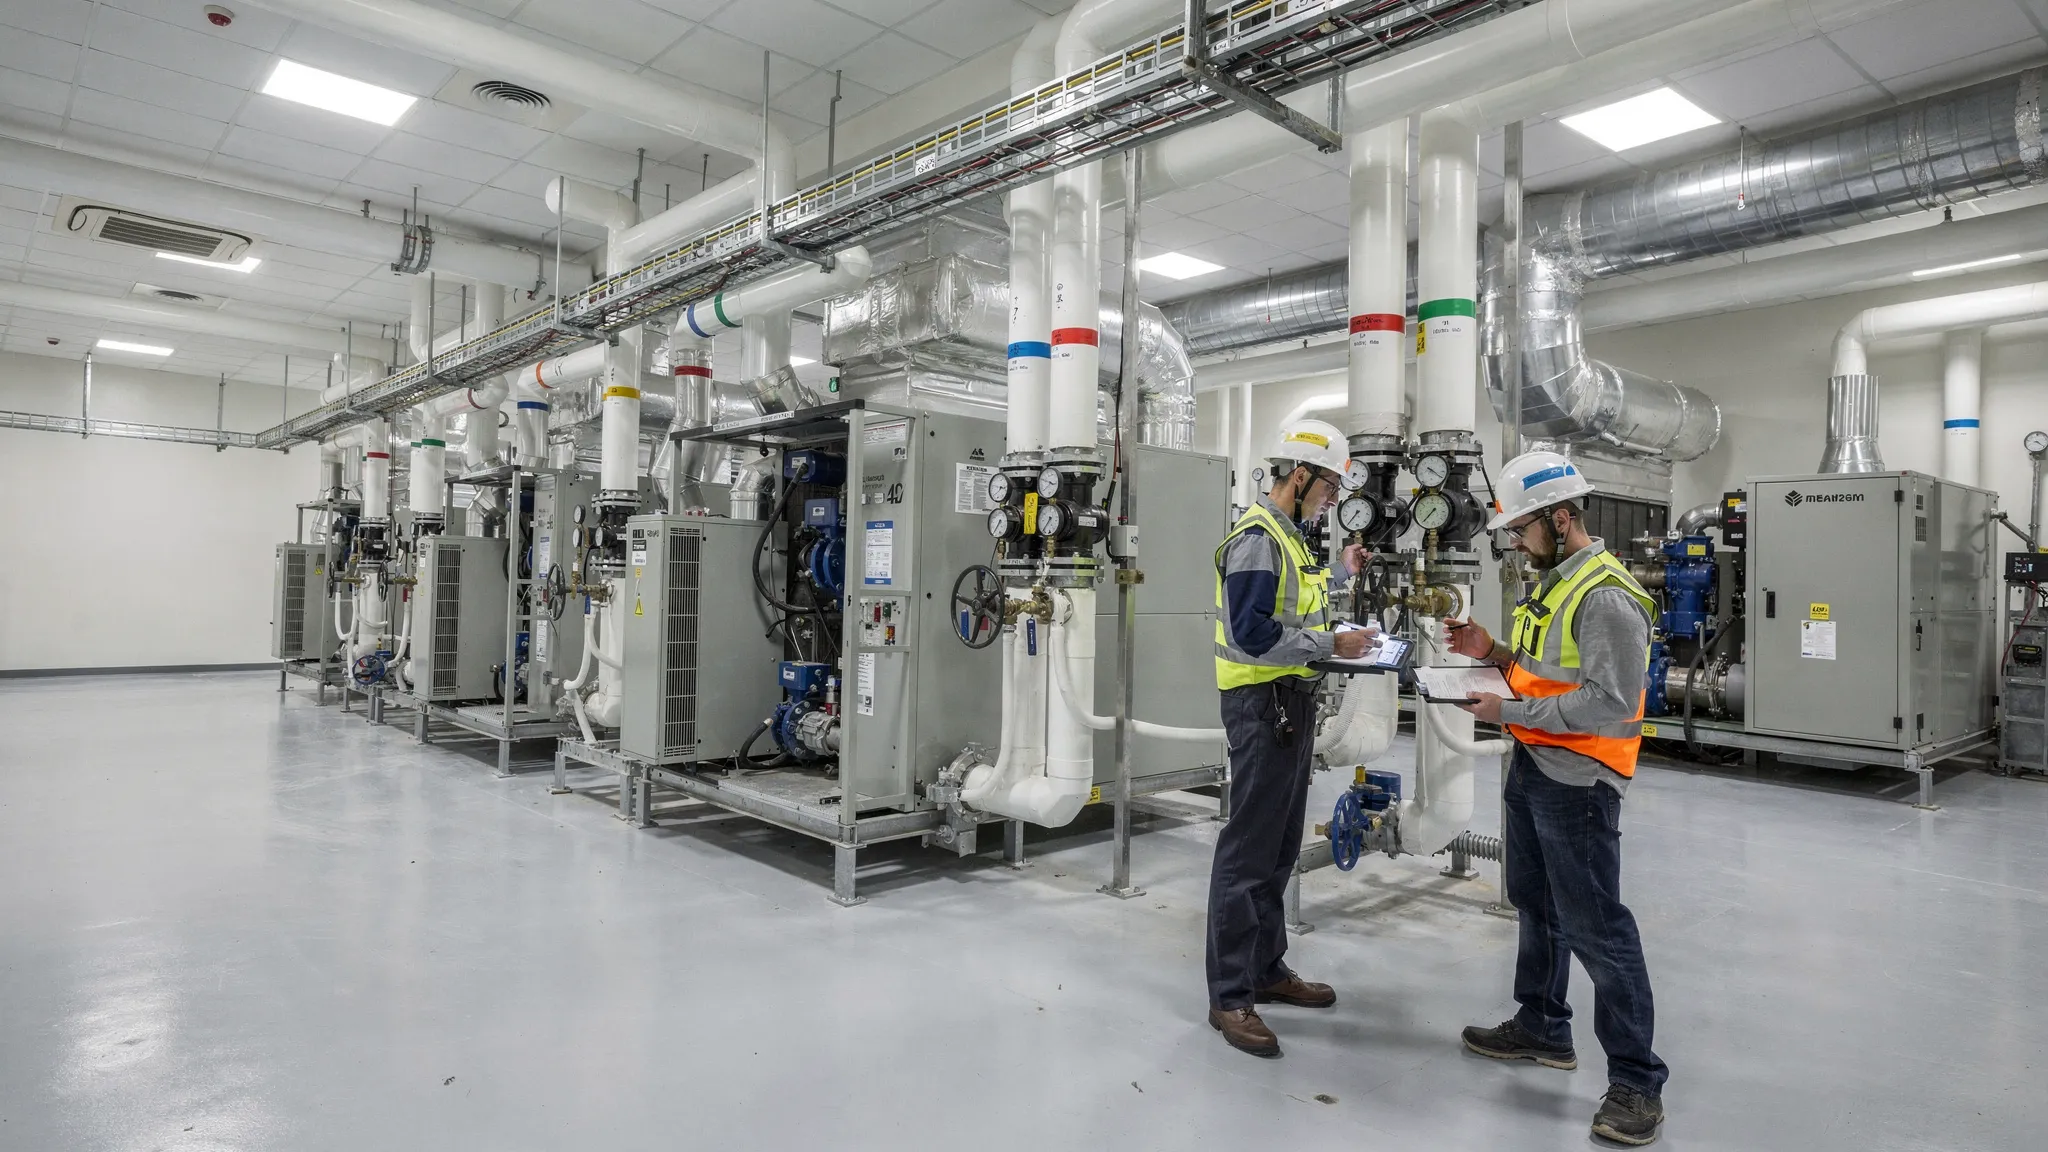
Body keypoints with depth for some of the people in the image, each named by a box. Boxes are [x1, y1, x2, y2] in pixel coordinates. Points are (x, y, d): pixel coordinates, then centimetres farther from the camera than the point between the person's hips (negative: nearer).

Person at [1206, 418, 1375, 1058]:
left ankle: (1267, 968, 30)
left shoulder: (1286, 536, 17)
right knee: (1247, 852, -3)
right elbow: (1253, 634, -24)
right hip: (1262, 705, -10)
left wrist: (1339, 573, 20)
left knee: (1279, 849, 17)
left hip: (1291, 703, 10)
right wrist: (1332, 644, -19)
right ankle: (1229, 996, 6)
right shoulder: (1256, 536, -16)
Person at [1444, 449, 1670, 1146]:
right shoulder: (1552, 583, 12)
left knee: (1594, 926, -3)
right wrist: (1493, 653, 4)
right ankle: (1541, 1028, 37)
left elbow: (1610, 703, -25)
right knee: (1535, 903, 20)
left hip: (1578, 781, -10)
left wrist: (1511, 712, -21)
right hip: (1530, 768, 10)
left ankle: (1636, 1082, 10)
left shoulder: (1606, 596, -19)